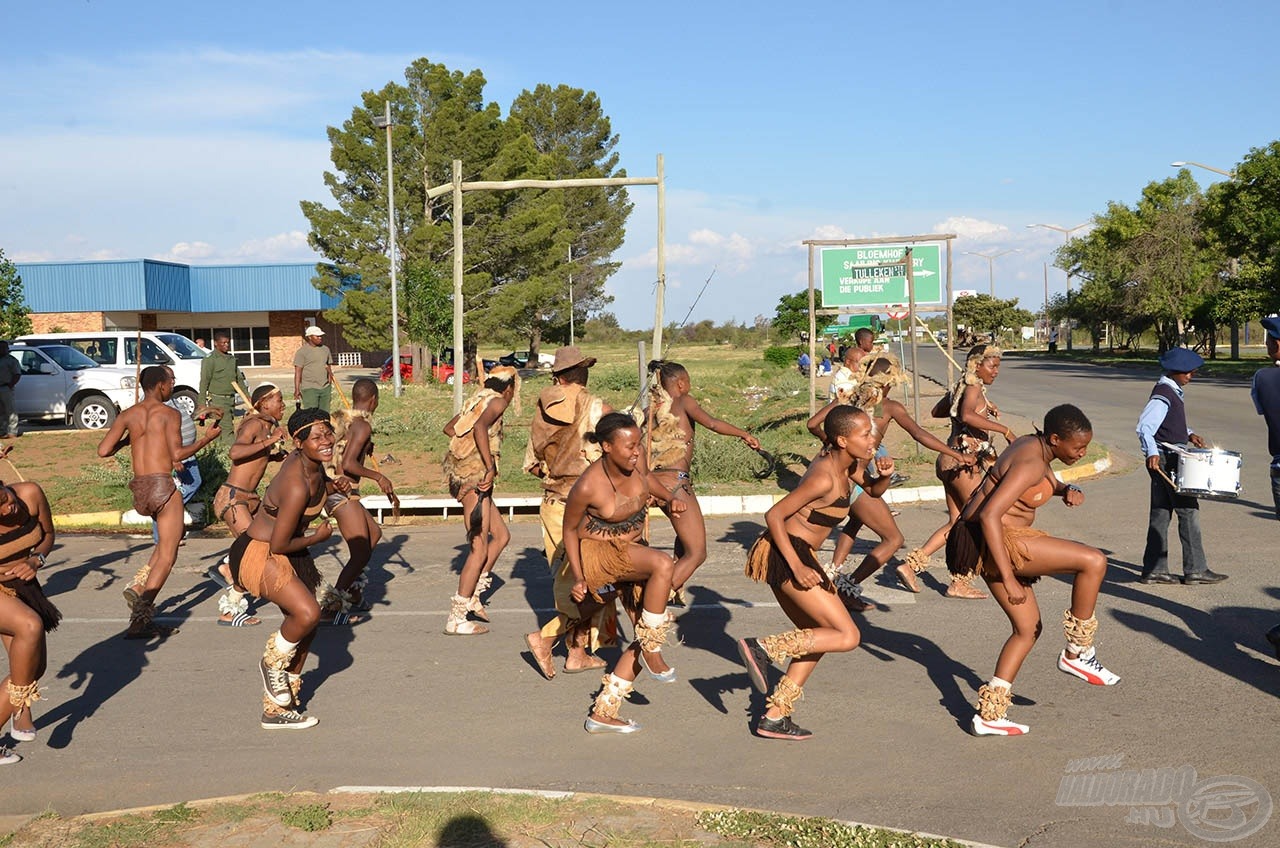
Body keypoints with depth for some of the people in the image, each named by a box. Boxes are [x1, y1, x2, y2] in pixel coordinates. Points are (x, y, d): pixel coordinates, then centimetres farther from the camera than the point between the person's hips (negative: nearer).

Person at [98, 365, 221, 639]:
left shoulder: (128, 415, 10)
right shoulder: (169, 414, -5)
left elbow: (103, 450, 3)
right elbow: (177, 454, -14)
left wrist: (127, 440, 21)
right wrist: (207, 438, -3)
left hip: (139, 488, 7)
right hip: (162, 485, -7)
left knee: (172, 535, 26)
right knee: (168, 553, 0)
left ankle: (138, 586, 9)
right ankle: (142, 613, -7)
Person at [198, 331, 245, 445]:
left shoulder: (232, 359, 14)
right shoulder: (209, 360, -8)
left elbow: (239, 379, 19)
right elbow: (204, 383, -10)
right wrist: (202, 404, -14)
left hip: (231, 399, 7)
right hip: (218, 400, -7)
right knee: (227, 428, -12)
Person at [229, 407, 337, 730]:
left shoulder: (312, 464, -4)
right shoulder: (297, 487, -30)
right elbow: (279, 544, -27)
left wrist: (332, 486, 0)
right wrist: (318, 537, -10)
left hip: (289, 555, 10)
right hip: (257, 554, -10)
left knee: (305, 627, 15)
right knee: (307, 612, -30)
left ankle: (277, 710, 30)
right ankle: (272, 661, 3)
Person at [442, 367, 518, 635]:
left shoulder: (478, 399, 16)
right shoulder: (497, 402, -8)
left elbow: (449, 428, 24)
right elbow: (480, 427, -28)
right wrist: (490, 467, -28)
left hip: (464, 475, 9)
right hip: (474, 479, -9)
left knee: (501, 535, 18)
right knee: (479, 550, -6)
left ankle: (472, 595, 18)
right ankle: (456, 619, -2)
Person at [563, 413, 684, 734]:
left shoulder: (634, 462, -9)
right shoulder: (587, 487, -24)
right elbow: (569, 529, -9)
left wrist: (671, 496, 0)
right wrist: (578, 577, -11)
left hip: (631, 550, 8)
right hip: (598, 553, -8)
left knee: (650, 633, 4)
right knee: (663, 564, -34)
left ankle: (602, 713, 13)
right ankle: (651, 652, -17)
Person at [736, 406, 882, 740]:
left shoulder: (844, 463, 7)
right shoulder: (824, 477, -20)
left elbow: (873, 490, 24)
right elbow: (773, 515, -22)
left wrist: (884, 475, 0)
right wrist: (797, 567, -24)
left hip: (790, 555, 10)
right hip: (788, 554, -10)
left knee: (818, 636, 20)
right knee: (847, 636, -8)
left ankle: (775, 717, 22)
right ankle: (762, 647, -11)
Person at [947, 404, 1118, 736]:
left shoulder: (1034, 446, 8)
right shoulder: (1030, 463, -21)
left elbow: (1053, 484, 29)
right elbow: (988, 516, -28)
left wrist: (1068, 491, 2)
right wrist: (1008, 578, -27)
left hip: (995, 541, 11)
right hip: (997, 541, -11)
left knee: (1028, 628, 16)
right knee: (1094, 561, -13)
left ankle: (989, 715, 18)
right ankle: (1076, 654, 2)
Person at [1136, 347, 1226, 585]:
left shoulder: (1172, 391, 14)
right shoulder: (1163, 396, -18)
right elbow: (1144, 427, -28)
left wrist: (1189, 434, 12)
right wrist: (1152, 452, -41)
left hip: (1170, 460, 10)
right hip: (1166, 460, -10)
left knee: (1161, 514, 9)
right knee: (1188, 511, -4)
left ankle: (1154, 570, 12)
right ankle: (1195, 569, 4)